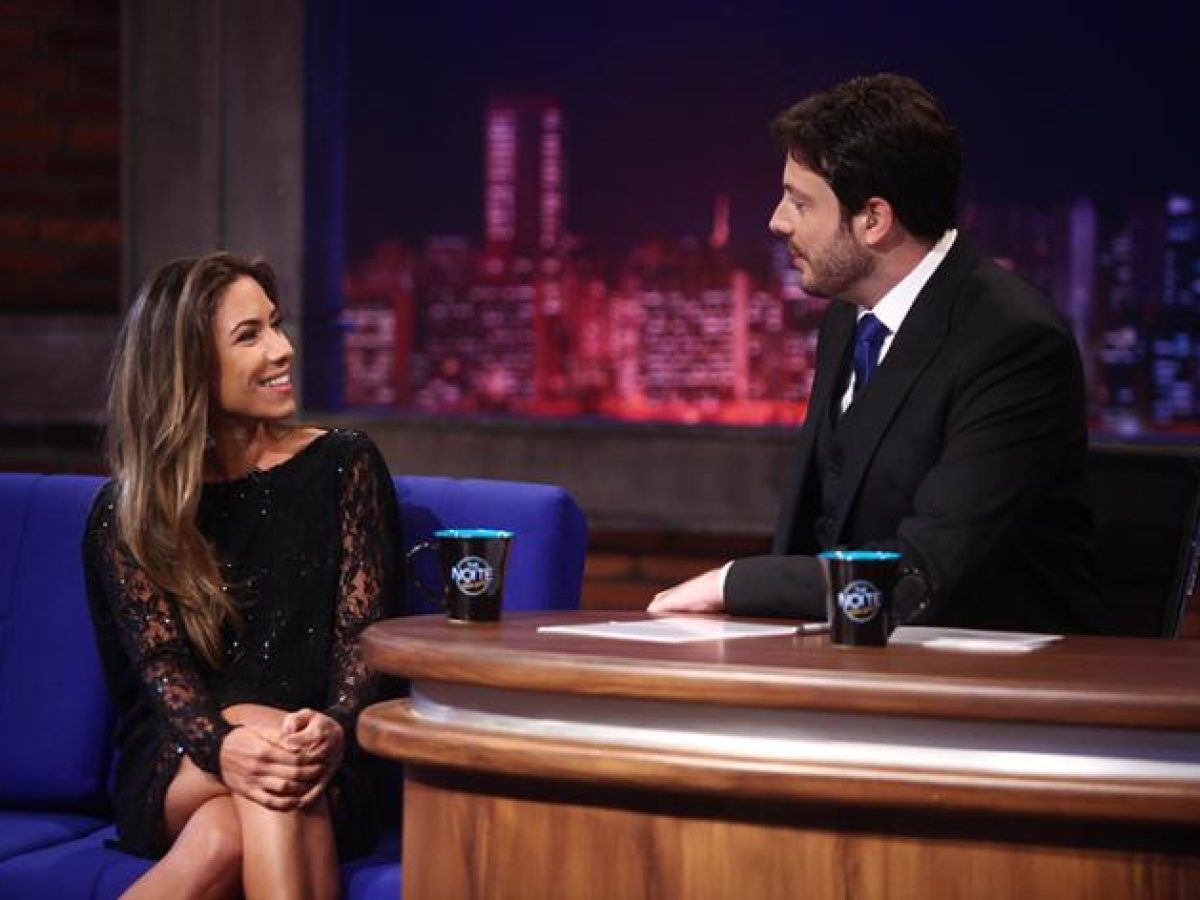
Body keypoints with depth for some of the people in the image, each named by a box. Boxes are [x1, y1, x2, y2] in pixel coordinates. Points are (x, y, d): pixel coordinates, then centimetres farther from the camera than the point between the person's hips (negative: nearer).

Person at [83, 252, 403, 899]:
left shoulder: (343, 465, 6)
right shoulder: (125, 512, 5)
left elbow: (364, 634, -2)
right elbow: (160, 663, -7)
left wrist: (335, 729, -26)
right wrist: (221, 746, -31)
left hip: (326, 773, 0)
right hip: (170, 776, 0)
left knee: (225, 839, -35)